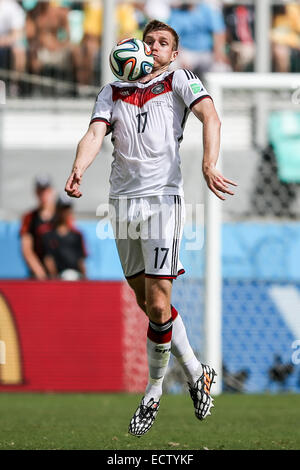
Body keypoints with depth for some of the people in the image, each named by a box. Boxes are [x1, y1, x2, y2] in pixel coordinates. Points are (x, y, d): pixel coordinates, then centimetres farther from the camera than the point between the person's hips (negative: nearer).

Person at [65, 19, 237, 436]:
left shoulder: (179, 81, 6)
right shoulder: (112, 93, 16)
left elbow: (210, 117, -11)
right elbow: (95, 134, 1)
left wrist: (209, 165, -28)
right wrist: (78, 171, -20)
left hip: (162, 197, -4)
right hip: (122, 200, 4)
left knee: (157, 303, -11)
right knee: (148, 304, 8)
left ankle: (154, 393, 4)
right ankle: (196, 372, 25)